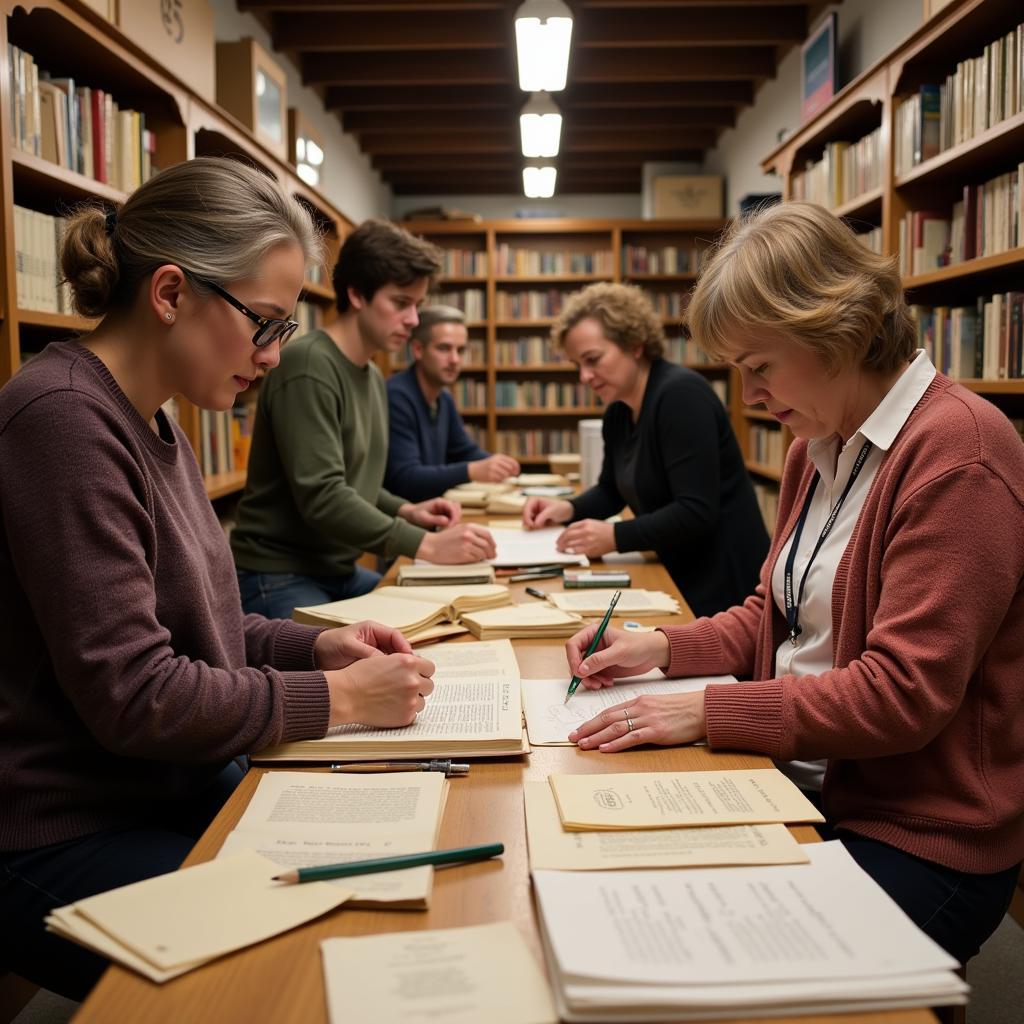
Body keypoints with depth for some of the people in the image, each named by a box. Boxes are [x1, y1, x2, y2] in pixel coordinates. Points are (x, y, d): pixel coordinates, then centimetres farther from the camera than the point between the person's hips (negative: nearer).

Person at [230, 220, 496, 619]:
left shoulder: (374, 377, 13)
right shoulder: (308, 366, -18)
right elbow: (321, 497, -25)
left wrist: (407, 512, 1)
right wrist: (427, 545, -27)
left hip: (339, 571, 9)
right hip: (279, 577, -9)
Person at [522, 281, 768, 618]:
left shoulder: (681, 394, -19)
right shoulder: (618, 410, 7)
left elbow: (697, 513, -26)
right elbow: (612, 491, 19)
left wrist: (616, 536, -27)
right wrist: (568, 509, 1)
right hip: (677, 575, 8)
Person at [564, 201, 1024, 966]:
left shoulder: (959, 455, -19)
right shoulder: (819, 446, 9)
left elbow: (902, 694, -23)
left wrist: (709, 711, -23)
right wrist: (662, 648, 0)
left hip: (919, 841, -7)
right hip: (812, 786, 7)